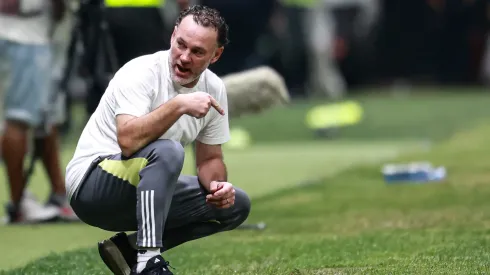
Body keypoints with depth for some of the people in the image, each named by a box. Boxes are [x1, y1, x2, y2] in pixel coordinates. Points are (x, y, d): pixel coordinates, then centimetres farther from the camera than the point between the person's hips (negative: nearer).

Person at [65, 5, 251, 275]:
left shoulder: (214, 89, 1)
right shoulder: (142, 72, -20)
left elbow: (210, 159, 9)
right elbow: (128, 140, -35)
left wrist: (217, 184, -12)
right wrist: (179, 106, -39)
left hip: (145, 193, 8)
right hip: (91, 183, -8)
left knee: (236, 204, 0)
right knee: (167, 151, -34)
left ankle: (128, 248, -1)